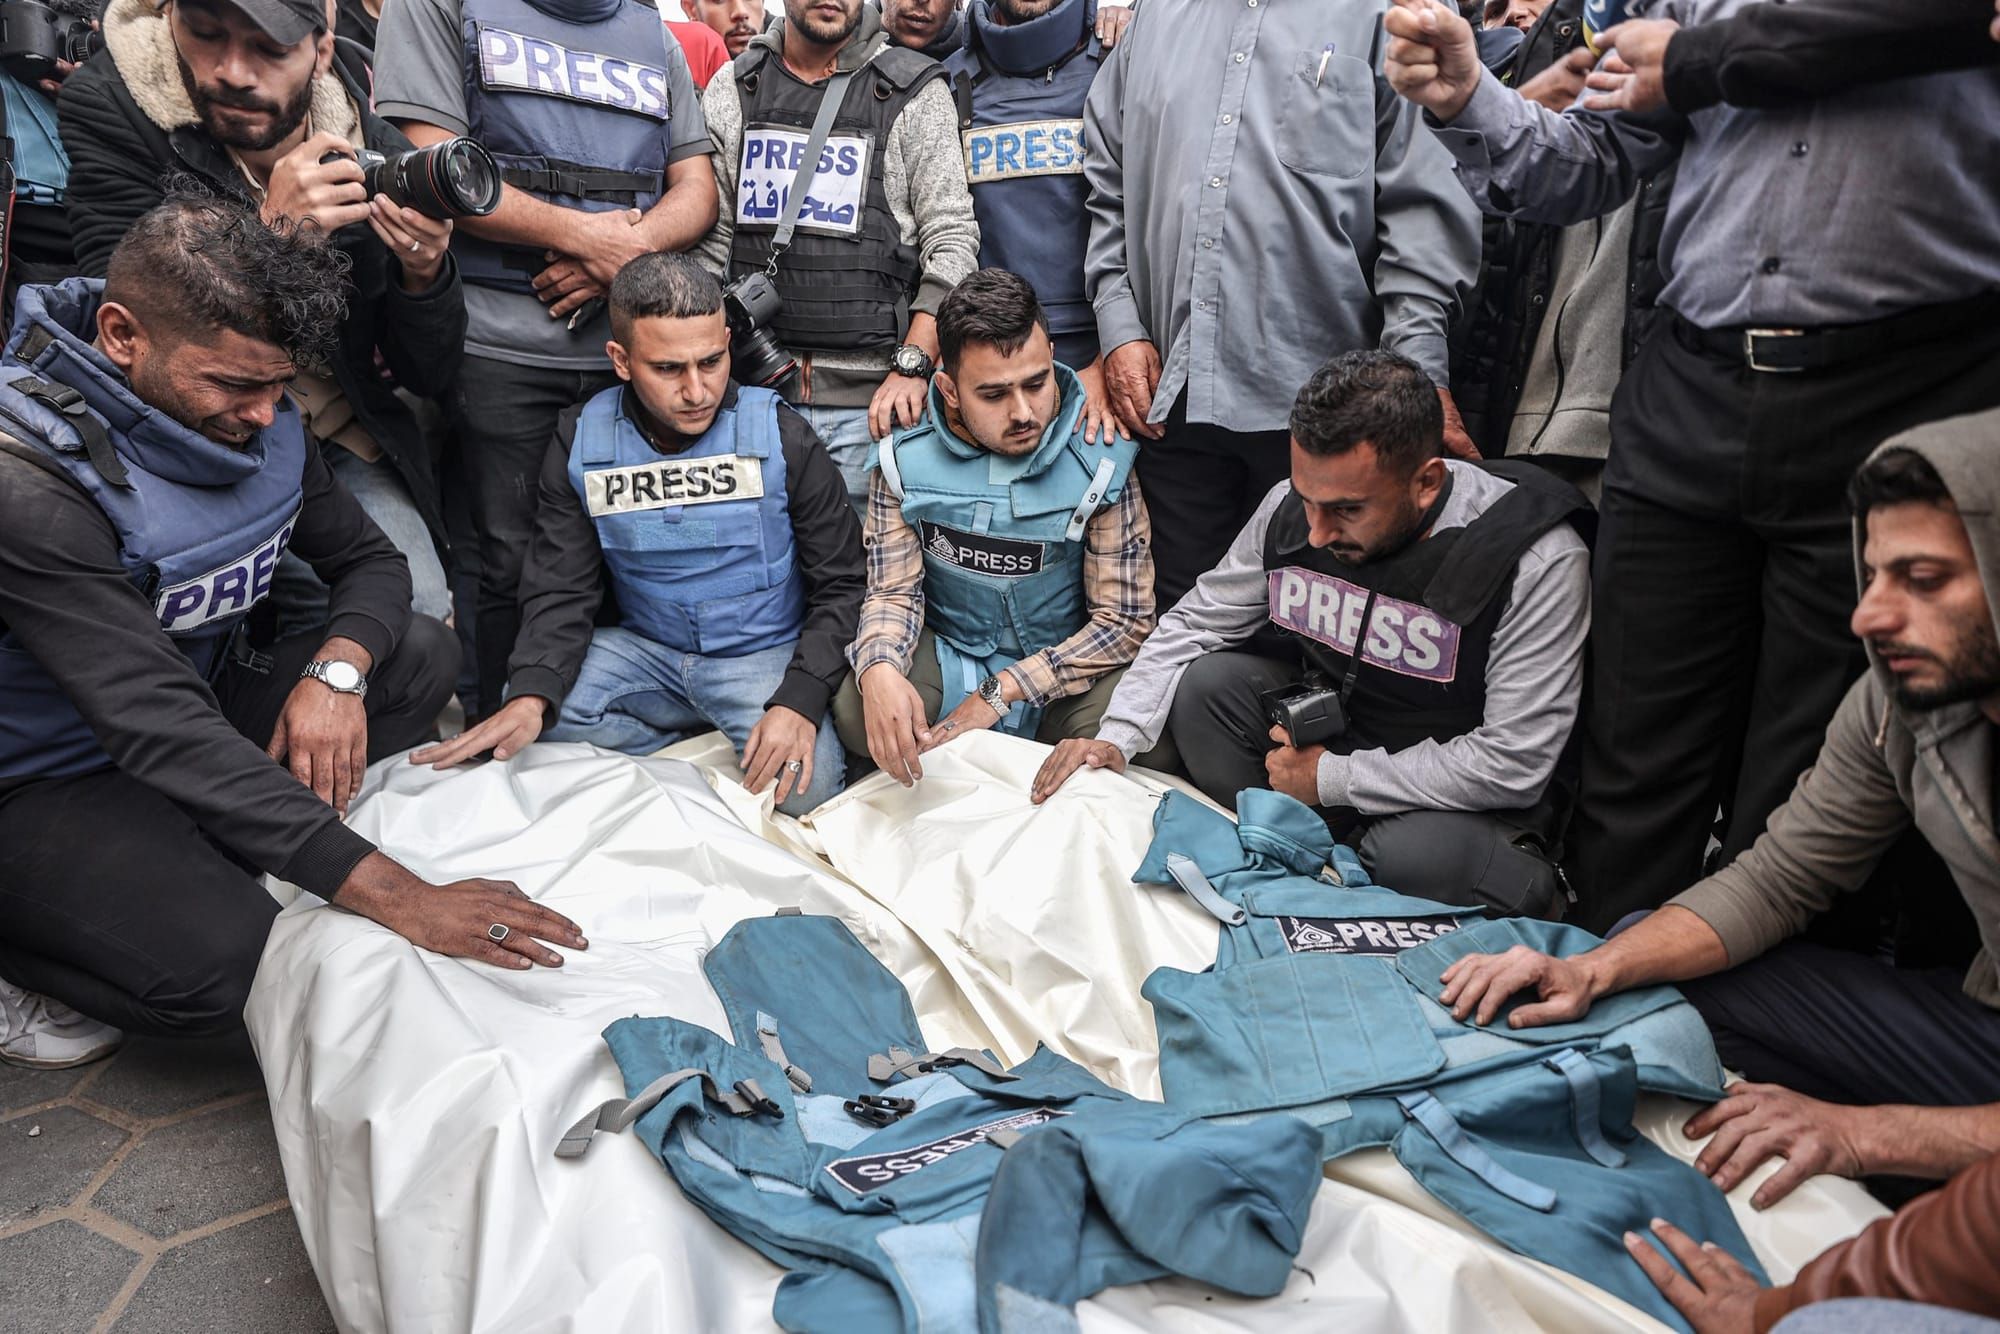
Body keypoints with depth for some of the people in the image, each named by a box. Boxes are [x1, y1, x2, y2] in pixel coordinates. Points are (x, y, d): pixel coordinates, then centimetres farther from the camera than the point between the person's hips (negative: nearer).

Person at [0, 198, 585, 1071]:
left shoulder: (254, 422, -7)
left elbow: (369, 561, 4)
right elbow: (160, 727, -37)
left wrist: (338, 670, -22)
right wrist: (396, 897, -43)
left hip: (200, 714, 7)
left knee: (420, 656, -9)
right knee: (221, 964, -31)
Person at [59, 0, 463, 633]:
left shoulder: (373, 148, -4)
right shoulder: (109, 107, -10)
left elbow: (427, 376, 0)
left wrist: (425, 273, -22)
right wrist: (274, 234, -31)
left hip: (341, 437, 2)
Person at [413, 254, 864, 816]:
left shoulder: (781, 438, -11)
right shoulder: (582, 443, -4)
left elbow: (842, 585, -8)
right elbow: (560, 591, -4)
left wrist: (800, 702, -25)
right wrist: (530, 697, -25)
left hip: (765, 656, -2)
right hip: (646, 651, 3)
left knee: (806, 787, -28)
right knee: (530, 715, -22)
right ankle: (715, 740, -5)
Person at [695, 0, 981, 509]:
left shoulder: (915, 93, 3)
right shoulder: (731, 90, 11)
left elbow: (953, 242, -2)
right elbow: (708, 241, 10)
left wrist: (912, 366, -12)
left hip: (873, 394, -2)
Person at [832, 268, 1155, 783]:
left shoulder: (1102, 461, -12)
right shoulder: (905, 461, -7)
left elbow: (1125, 619, -12)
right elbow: (894, 591, -6)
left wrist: (1001, 692, -21)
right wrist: (879, 669, -33)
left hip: (1064, 669, 0)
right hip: (949, 659, 1)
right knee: (855, 708, -30)